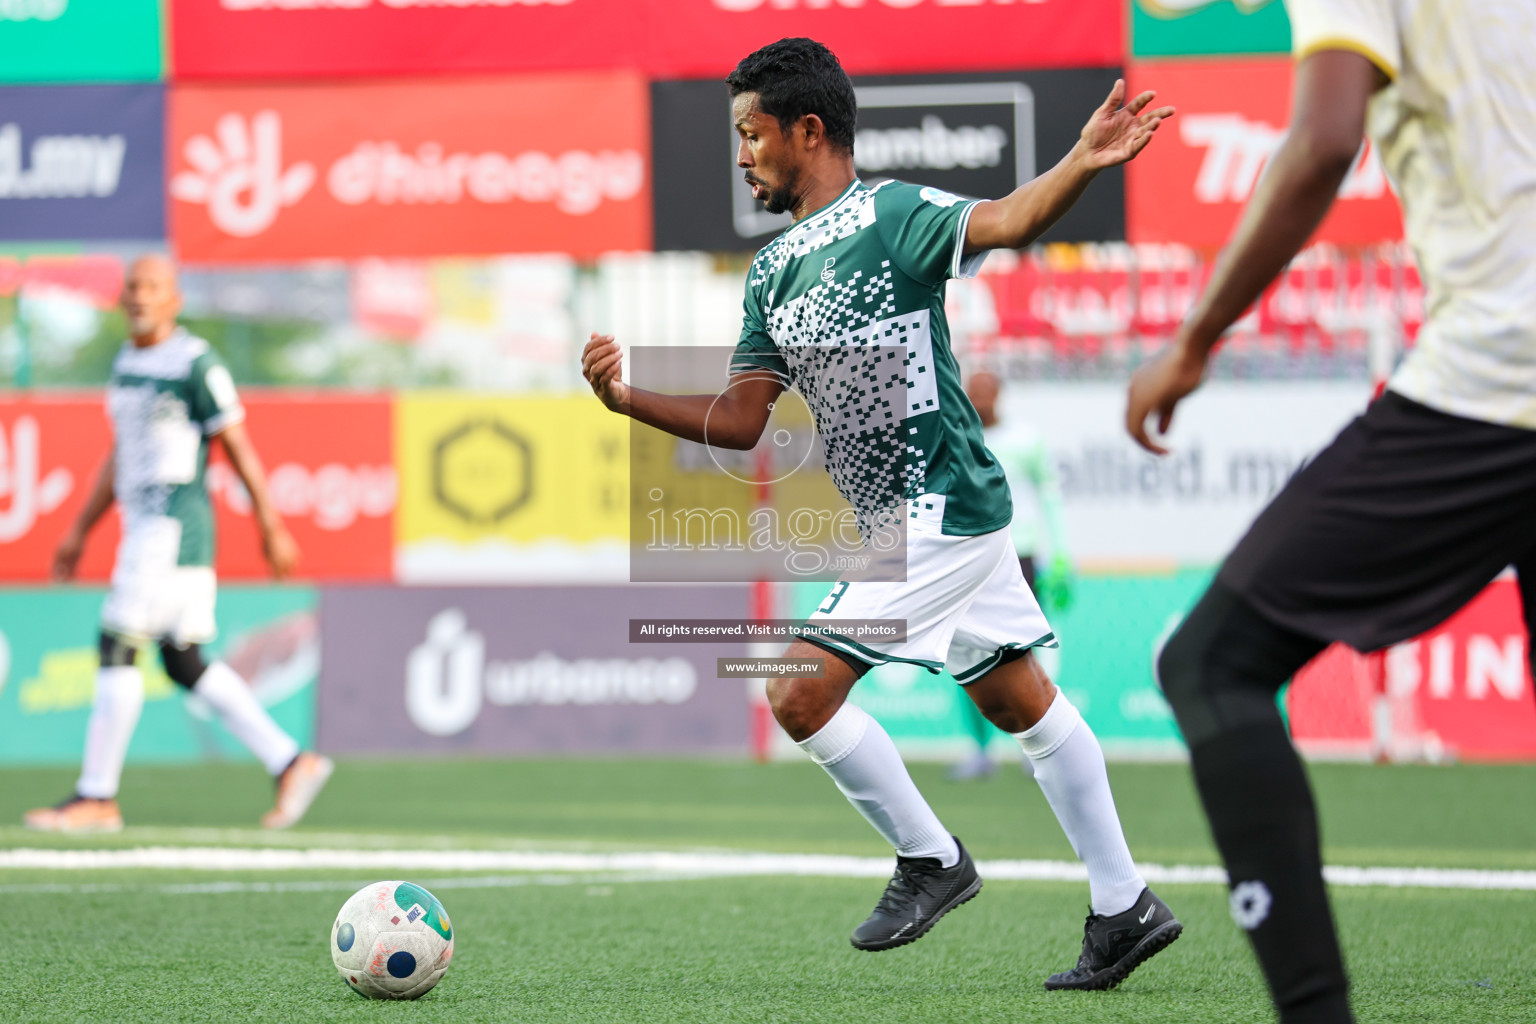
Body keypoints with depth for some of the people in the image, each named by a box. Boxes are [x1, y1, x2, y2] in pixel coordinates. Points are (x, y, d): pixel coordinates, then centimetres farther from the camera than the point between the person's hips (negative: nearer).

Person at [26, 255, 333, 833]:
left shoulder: (195, 363, -10)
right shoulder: (126, 362, 16)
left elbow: (238, 446, -9)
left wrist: (271, 527, -9)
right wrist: (80, 531, 23)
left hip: (177, 522, -9)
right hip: (144, 526, 9)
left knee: (118, 645, -10)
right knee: (184, 662, 7)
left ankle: (97, 796, -6)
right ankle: (290, 763, 12)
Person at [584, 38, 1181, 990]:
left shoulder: (892, 215, -12)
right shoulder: (773, 271, 13)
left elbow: (1004, 221, -30)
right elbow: (740, 420, 15)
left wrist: (1084, 163, -47)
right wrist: (630, 398, 4)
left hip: (938, 511, -10)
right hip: (904, 522, 10)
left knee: (800, 693, -11)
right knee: (1021, 702, 13)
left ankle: (930, 859, 5)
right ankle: (1125, 908, 20)